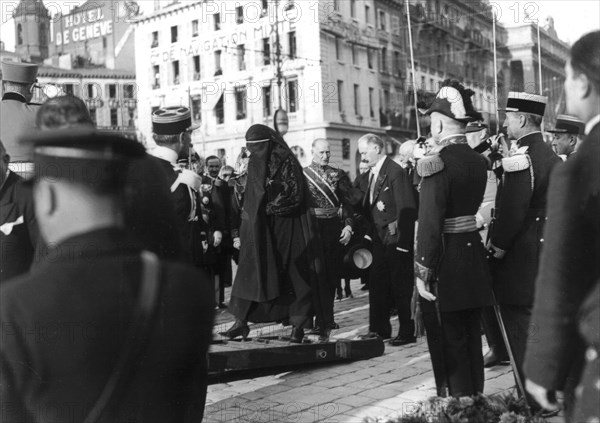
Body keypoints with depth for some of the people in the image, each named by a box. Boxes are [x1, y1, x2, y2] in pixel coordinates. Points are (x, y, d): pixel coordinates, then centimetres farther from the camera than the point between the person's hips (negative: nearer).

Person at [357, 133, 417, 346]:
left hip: (395, 239, -8)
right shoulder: (372, 173, 12)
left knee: (401, 286, 1)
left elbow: (406, 209, -18)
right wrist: (370, 233, 4)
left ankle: (407, 332, 11)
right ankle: (379, 328, 24)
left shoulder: (396, 172, -14)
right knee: (377, 285, 13)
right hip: (379, 238, 8)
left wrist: (402, 240, -20)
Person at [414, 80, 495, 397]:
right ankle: (476, 400, 29)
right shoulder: (479, 161, 6)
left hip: (446, 264, -8)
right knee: (472, 338, 18)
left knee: (449, 343, 2)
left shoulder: (437, 163, -17)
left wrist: (422, 272, -16)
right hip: (474, 255, 8)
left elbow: (430, 224, -21)